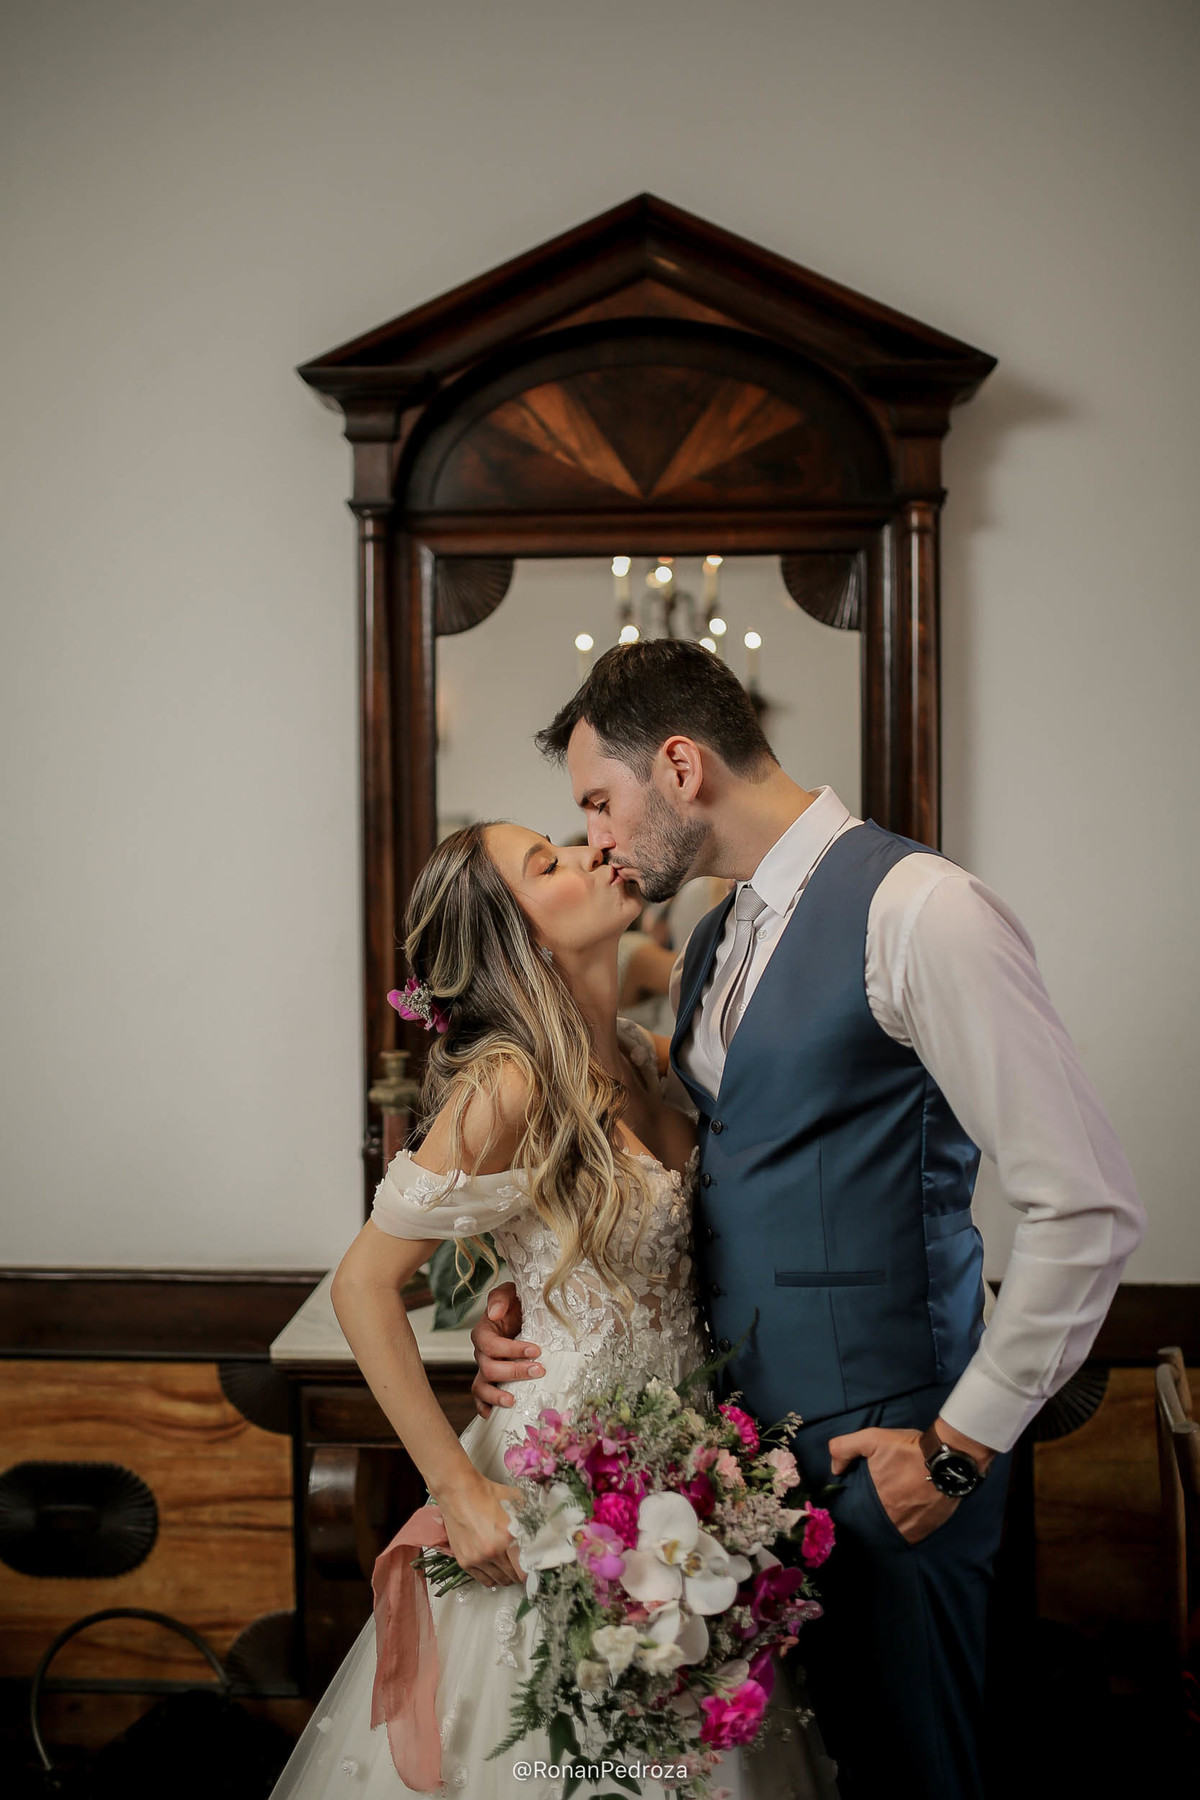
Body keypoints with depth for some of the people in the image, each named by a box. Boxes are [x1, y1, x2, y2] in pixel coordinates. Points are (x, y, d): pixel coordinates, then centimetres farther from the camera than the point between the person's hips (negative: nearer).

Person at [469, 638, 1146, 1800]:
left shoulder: (918, 911, -16)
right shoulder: (714, 942, 11)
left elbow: (1088, 1205, -18)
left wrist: (963, 1444, -14)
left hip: (878, 1454, -7)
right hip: (747, 1431, 8)